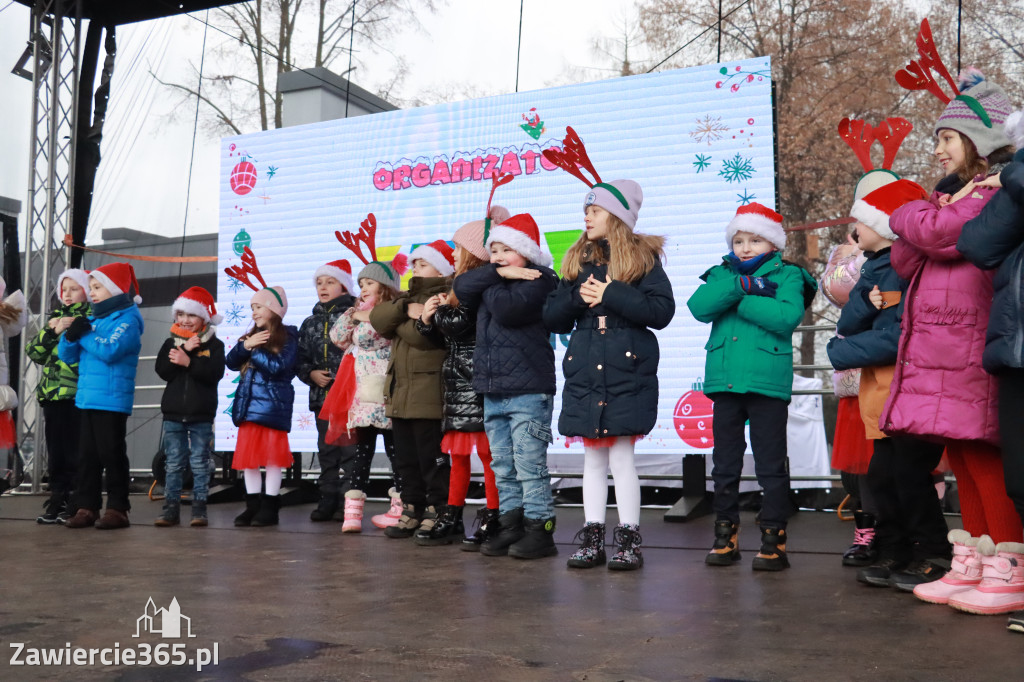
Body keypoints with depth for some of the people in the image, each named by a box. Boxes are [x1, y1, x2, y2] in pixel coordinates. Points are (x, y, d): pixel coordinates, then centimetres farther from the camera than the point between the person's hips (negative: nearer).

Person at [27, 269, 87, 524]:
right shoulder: (56, 316, 19)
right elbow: (33, 351, 12)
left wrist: (68, 330, -15)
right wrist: (52, 331, -2)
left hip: (78, 395, -6)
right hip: (52, 394, 6)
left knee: (76, 452, -4)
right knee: (55, 451, 10)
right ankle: (57, 501, 18)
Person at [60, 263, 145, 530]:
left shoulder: (127, 318, -7)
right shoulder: (93, 319, 15)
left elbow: (110, 350, -23)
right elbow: (67, 356, 14)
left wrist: (85, 334, -9)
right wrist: (71, 335, -6)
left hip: (112, 400, -7)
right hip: (87, 398, 8)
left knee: (112, 455, -3)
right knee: (87, 455, 9)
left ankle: (118, 508, 3)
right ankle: (87, 506, 15)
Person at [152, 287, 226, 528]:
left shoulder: (214, 344, 0)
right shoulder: (171, 342, 8)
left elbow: (215, 373, -14)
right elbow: (163, 371, -6)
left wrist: (188, 362, -21)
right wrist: (185, 349, -14)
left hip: (201, 415, -3)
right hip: (173, 413, 3)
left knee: (200, 463, 2)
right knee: (174, 463, 7)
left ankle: (199, 508, 7)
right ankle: (171, 508, 12)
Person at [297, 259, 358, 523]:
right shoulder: (310, 322, 16)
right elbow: (301, 358, 17)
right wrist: (312, 374, -1)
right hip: (322, 395, 6)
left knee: (350, 450, -4)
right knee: (326, 449, 11)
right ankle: (328, 500, 19)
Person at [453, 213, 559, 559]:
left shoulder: (540, 279, -6)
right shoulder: (493, 281, 19)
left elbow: (508, 309, -20)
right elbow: (461, 287, 2)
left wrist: (492, 284, -4)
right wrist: (498, 274, -8)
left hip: (528, 390, -8)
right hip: (493, 390, 8)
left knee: (529, 464, -5)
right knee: (502, 466, 12)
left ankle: (539, 529, 3)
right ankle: (511, 525, 20)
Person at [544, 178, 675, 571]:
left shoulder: (643, 258, 0)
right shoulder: (578, 260, 14)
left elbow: (662, 311, -13)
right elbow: (552, 318, 10)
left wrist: (609, 294, -15)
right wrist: (578, 296, -8)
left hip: (626, 371, -4)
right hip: (585, 373, 5)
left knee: (620, 456, -4)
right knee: (593, 458, 8)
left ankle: (629, 540, 7)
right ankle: (592, 539, 15)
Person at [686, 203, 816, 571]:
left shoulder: (787, 276, 2)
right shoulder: (722, 274, 13)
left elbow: (787, 316, -17)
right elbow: (698, 305, -7)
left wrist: (738, 302, -14)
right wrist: (740, 285, -18)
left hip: (767, 383, -4)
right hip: (724, 382, 4)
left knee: (770, 464, 2)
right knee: (725, 462, 11)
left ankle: (774, 537, 11)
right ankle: (725, 535, 22)